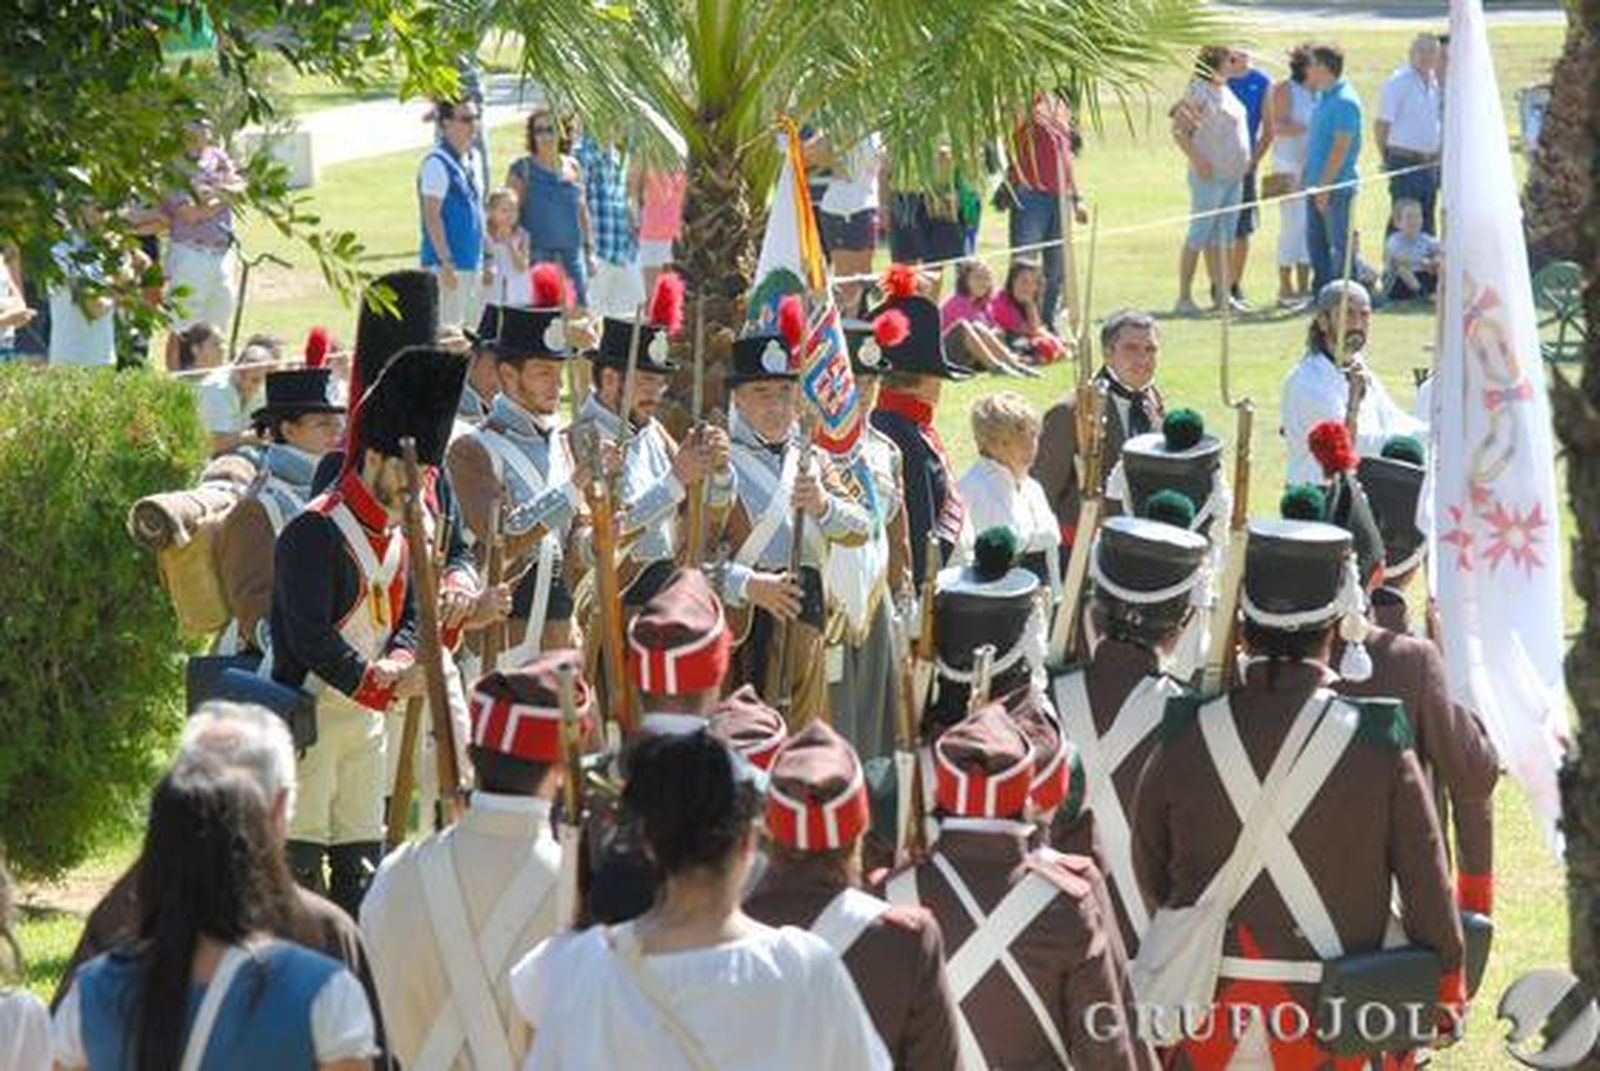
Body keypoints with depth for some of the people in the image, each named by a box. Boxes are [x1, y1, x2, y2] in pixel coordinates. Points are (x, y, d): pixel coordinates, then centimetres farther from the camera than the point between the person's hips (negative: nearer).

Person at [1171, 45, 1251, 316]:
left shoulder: (1225, 90, 14)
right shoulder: (1198, 91, -11)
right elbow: (1179, 131, -15)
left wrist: (1246, 161, 15)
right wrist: (1197, 159, -21)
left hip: (1234, 175, 8)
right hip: (1210, 175, -8)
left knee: (1222, 238, 11)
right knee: (1199, 235, -5)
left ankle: (1222, 294, 16)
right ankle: (1184, 298, -2)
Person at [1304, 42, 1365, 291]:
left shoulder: (1344, 102, -16)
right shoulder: (1323, 97, 13)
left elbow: (1340, 148, -19)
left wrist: (1325, 186, -21)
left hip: (1336, 186, -9)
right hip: (1318, 183, 9)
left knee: (1340, 243, -2)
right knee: (1315, 240, 12)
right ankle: (1321, 292, 20)